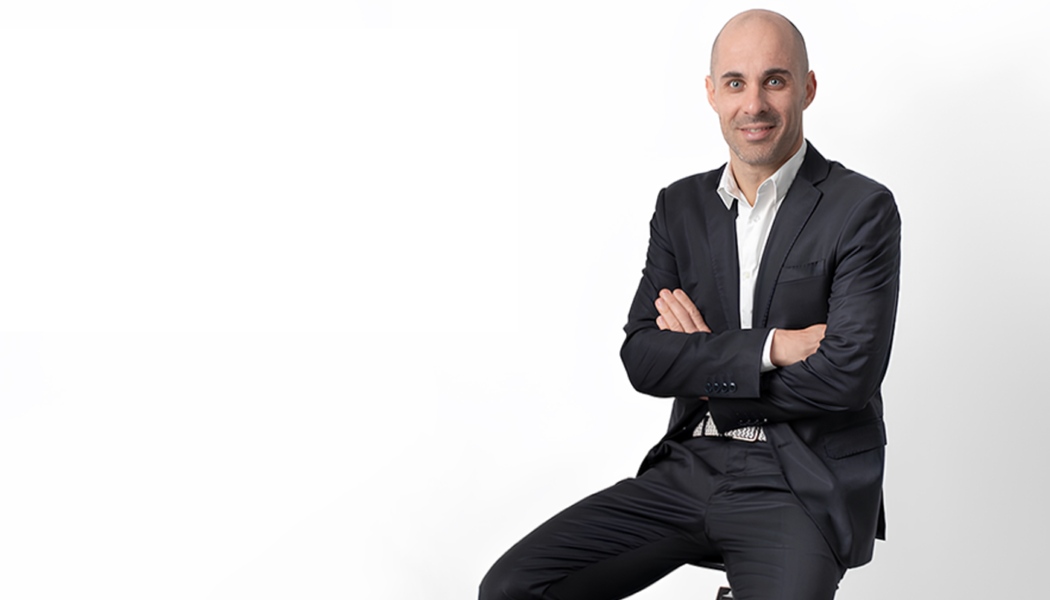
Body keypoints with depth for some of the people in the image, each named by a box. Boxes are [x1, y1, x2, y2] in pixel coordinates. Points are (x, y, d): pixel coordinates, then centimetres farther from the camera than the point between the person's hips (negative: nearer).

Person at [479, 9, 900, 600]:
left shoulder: (863, 209, -5)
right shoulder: (681, 206, 10)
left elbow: (847, 374, -15)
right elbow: (642, 359, 1)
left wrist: (702, 364, -5)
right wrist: (766, 347, -12)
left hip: (801, 488, -4)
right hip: (689, 468, 4)